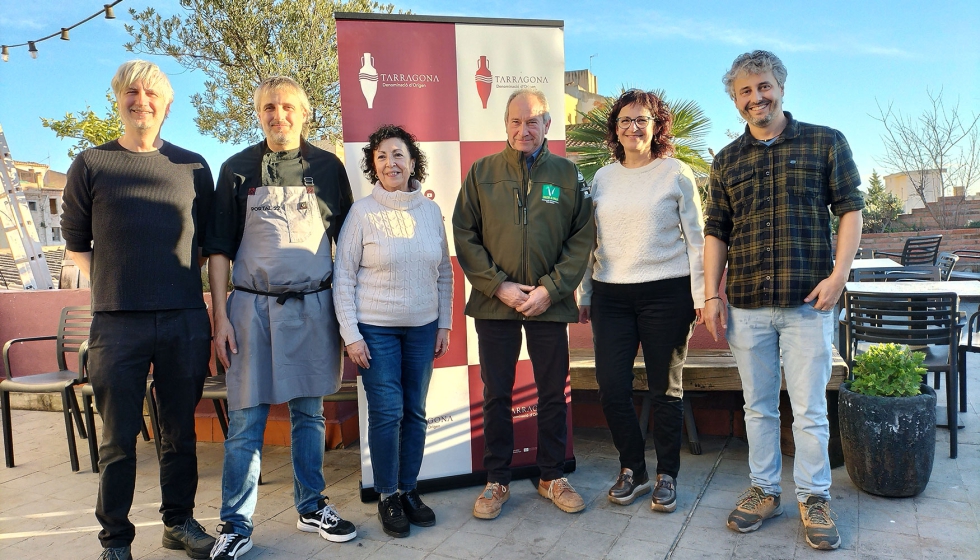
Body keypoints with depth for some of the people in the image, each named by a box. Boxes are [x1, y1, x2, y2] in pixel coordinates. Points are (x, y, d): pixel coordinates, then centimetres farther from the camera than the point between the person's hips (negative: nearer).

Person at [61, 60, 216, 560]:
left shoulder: (192, 167, 9)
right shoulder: (92, 165, 6)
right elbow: (75, 243, 11)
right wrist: (112, 283, 1)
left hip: (184, 320, 1)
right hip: (117, 322, -1)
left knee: (179, 430, 10)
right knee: (119, 436, 5)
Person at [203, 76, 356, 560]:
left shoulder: (328, 168, 6)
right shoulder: (238, 169, 4)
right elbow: (219, 248, 4)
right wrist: (220, 317, -3)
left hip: (313, 306, 1)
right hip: (253, 305, -1)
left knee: (309, 414, 10)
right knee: (245, 420, 2)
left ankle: (312, 507, 25)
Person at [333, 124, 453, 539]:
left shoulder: (431, 210, 3)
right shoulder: (362, 212, -7)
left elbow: (444, 272, 10)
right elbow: (344, 276, -6)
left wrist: (445, 324, 8)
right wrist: (350, 334, -10)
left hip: (422, 329, 4)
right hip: (375, 330, -3)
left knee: (415, 412, 10)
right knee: (387, 413, -1)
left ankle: (409, 490, 27)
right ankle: (387, 497, 18)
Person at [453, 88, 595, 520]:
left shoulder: (567, 174, 4)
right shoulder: (482, 172, 3)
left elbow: (582, 237, 1)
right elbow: (464, 235, 0)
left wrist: (550, 289, -9)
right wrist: (500, 286, -10)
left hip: (551, 303, 0)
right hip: (494, 303, 0)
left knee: (552, 394, 10)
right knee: (496, 396, 8)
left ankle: (552, 476, 28)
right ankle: (497, 481, 24)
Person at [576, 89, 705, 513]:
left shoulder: (676, 173, 2)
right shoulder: (603, 178, 12)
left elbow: (696, 237, 0)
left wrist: (701, 294, -6)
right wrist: (584, 293, 13)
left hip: (666, 292, -3)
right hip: (610, 295, 3)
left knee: (665, 389, 6)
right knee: (611, 387, 1)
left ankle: (666, 476, 23)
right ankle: (632, 470, 21)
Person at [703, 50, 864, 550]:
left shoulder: (825, 143, 4)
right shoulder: (726, 161, 10)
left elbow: (850, 208, 2)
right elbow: (715, 231, 10)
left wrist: (839, 272, -10)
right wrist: (711, 294, 3)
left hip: (808, 301, -2)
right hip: (746, 306, 3)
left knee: (810, 409, 4)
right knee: (758, 406, 12)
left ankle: (814, 497, 21)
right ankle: (764, 490, 27)